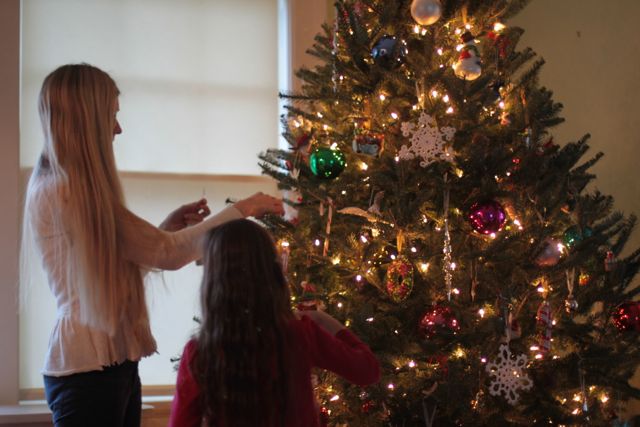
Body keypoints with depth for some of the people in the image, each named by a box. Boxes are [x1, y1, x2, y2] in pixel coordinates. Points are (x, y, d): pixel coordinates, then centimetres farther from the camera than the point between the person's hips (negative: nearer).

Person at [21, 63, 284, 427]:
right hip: (87, 369, -9)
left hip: (115, 362, 9)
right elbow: (166, 253, -14)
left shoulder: (77, 190, 13)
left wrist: (168, 226, 9)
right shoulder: (60, 192, -17)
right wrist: (242, 210, -5)